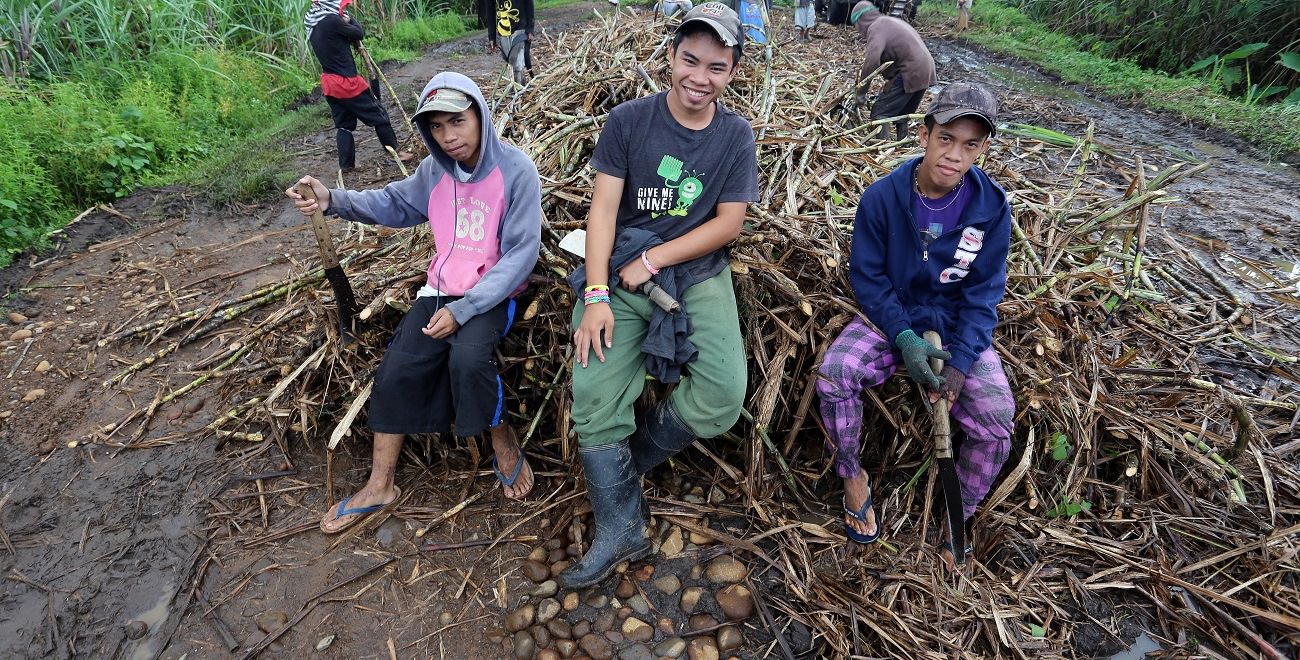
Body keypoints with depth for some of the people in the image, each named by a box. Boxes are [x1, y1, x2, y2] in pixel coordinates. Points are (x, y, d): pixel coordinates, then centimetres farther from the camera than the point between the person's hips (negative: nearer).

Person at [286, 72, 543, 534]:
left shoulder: (516, 170, -15)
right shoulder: (435, 169, 2)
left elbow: (522, 253, -17)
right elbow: (396, 203, 19)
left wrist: (462, 309, -22)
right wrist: (335, 201, -1)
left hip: (492, 295, -5)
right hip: (440, 289, 6)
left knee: (467, 357, -33)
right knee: (396, 371, -7)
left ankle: (502, 439, -3)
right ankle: (380, 485, 10)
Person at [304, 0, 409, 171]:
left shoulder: (312, 24, 9)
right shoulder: (331, 20, -17)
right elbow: (359, 33, -8)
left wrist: (344, 21, 4)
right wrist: (350, 20, 9)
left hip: (330, 83, 8)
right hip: (347, 82, -8)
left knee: (343, 124, 15)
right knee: (378, 115, 6)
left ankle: (346, 164, 16)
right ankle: (395, 151, 17)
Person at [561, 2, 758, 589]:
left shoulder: (735, 136, 4)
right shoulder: (629, 121, -1)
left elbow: (728, 223, 0)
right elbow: (603, 209, -6)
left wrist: (654, 259, -10)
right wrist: (595, 295, -16)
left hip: (697, 273, 1)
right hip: (621, 271, -1)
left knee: (723, 397, -21)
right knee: (594, 398, -19)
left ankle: (626, 463, 7)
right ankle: (620, 528, 1)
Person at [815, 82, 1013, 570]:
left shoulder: (991, 207, -10)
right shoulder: (882, 197, -13)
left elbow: (983, 293, -6)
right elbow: (868, 278, -9)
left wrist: (959, 363, -20)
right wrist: (904, 339, -23)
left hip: (957, 326, 1)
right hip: (892, 317, -1)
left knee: (997, 425, -17)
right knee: (834, 373, -29)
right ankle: (852, 477, -2)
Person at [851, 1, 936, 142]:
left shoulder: (876, 28, -11)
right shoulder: (890, 21, 21)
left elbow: (872, 60, -28)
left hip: (909, 74, -9)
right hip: (924, 72, 9)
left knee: (879, 113, -7)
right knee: (902, 114, 21)